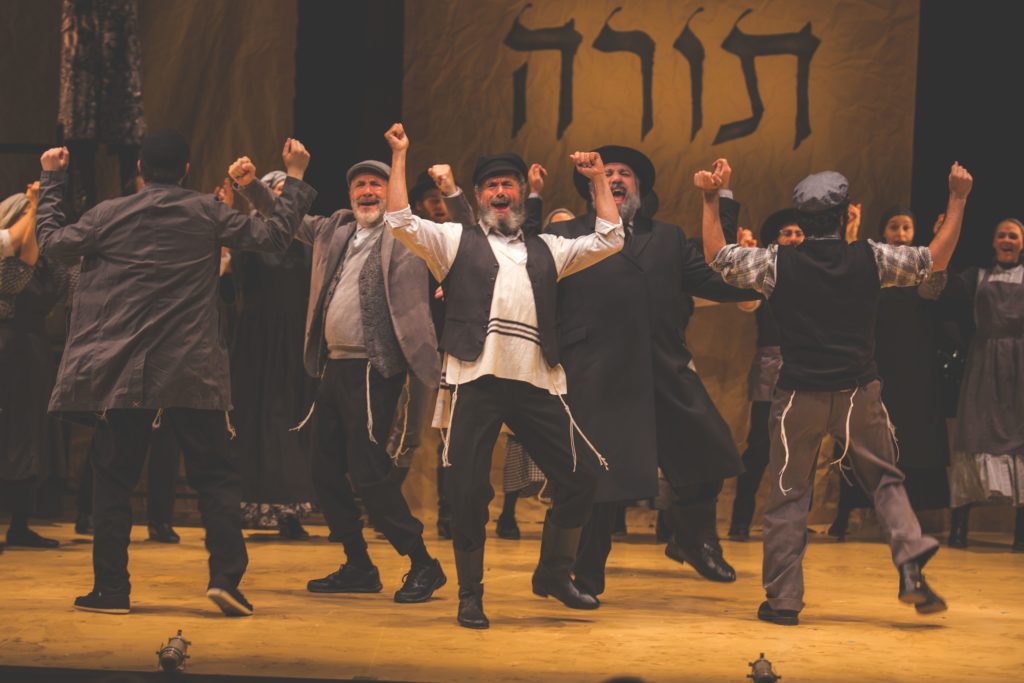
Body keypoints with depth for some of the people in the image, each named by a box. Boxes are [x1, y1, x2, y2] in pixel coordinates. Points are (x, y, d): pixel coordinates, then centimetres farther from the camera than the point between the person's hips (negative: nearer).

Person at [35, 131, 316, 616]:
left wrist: (51, 182, 22)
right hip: (192, 372, -1)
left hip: (122, 372, 1)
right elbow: (273, 235, 2)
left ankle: (111, 588, 9)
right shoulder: (206, 213, -1)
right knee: (216, 475, 5)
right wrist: (294, 179, 13)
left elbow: (52, 242, 11)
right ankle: (226, 576, -9)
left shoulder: (108, 215, 0)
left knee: (114, 477, 9)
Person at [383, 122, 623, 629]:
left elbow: (609, 240, 19)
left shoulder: (546, 249, 22)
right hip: (477, 381, -3)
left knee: (579, 474, 1)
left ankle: (553, 575, 20)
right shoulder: (456, 241, 14)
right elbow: (401, 223, 2)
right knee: (468, 490, -2)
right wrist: (400, 157, 1)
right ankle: (470, 595, 11)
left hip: (537, 383, 3)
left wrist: (599, 180, 18)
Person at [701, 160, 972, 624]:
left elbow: (716, 257, 6)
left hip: (799, 397, 0)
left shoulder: (778, 263, -5)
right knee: (885, 480, 15)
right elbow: (936, 259, 8)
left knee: (788, 495, 8)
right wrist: (957, 200, 15)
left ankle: (783, 599, 8)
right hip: (859, 394, 1)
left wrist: (711, 202, 13)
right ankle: (911, 568, -4)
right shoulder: (871, 259, -3)